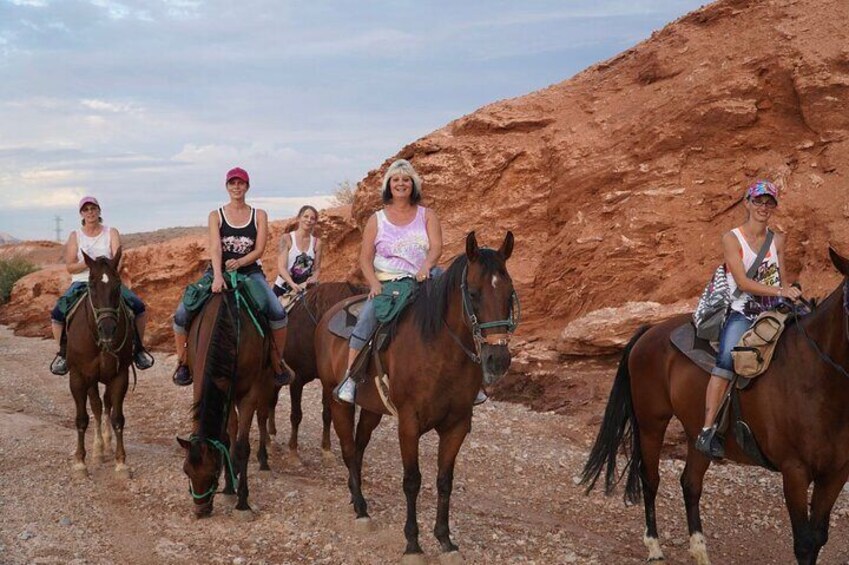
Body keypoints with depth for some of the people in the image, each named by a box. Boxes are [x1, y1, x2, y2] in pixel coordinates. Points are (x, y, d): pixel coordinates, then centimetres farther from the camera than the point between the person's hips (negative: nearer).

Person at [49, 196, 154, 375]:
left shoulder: (112, 233, 6)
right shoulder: (75, 236, 6)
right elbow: (70, 267, 0)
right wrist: (87, 263, -19)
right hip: (81, 282, 0)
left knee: (139, 307, -22)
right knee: (57, 313, -25)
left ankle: (138, 349, -1)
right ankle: (63, 353, -2)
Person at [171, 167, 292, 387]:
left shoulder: (259, 215, 8)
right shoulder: (216, 216, 5)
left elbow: (259, 249, -1)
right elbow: (215, 248, -10)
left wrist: (239, 263, -21)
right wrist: (218, 276, -27)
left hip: (250, 272, 0)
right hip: (219, 272, 0)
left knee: (277, 312, -26)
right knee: (182, 313, -17)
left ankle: (277, 361, -4)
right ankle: (182, 362, 6)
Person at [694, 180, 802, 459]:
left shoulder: (777, 239, 13)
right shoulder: (731, 238, -2)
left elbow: (781, 280, 16)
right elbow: (743, 282, -12)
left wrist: (791, 290, -6)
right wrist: (780, 292, -21)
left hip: (774, 313, 6)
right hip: (742, 314, -6)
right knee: (727, 357, -31)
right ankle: (707, 431, -31)